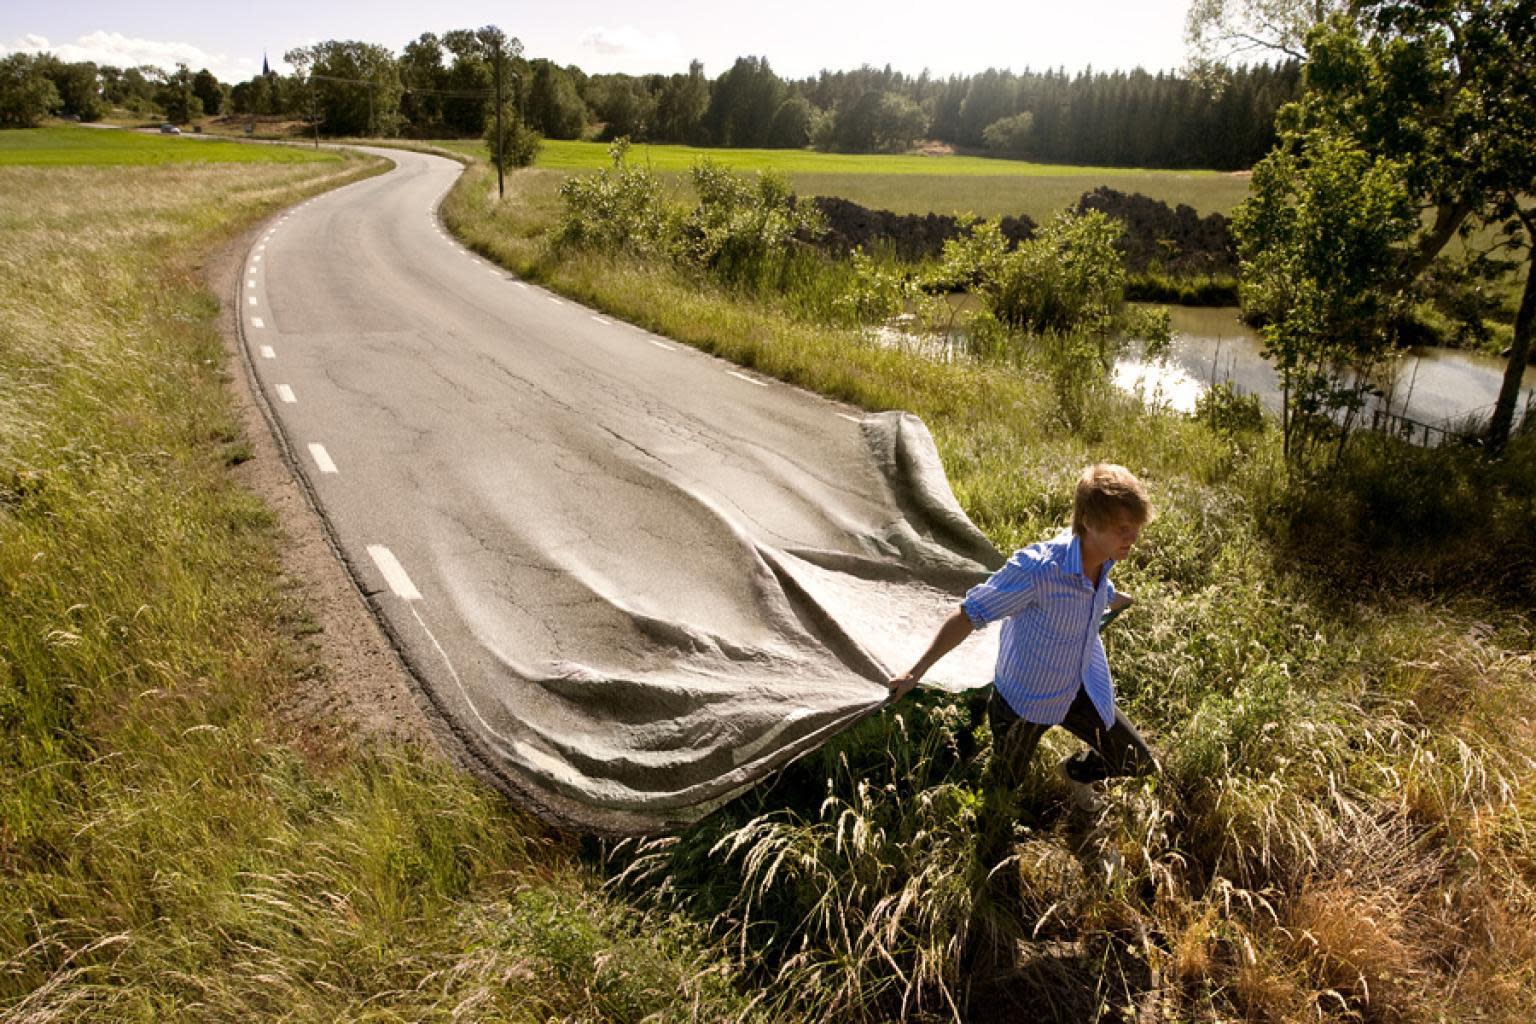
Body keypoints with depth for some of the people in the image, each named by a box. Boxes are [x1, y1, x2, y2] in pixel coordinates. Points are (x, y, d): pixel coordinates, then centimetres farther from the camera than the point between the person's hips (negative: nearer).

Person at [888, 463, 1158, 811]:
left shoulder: (1100, 558, -16)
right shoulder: (1035, 568, -38)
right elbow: (969, 615, -30)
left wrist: (1115, 600, 36)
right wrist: (916, 672, -27)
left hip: (1081, 688, 6)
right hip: (1027, 700, -6)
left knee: (1139, 762, 16)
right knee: (1005, 786, 16)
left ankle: (1076, 771, 46)